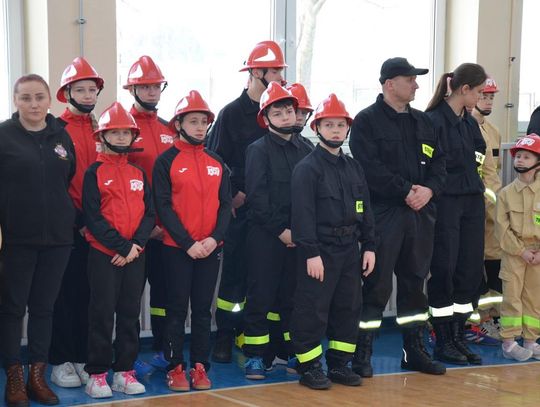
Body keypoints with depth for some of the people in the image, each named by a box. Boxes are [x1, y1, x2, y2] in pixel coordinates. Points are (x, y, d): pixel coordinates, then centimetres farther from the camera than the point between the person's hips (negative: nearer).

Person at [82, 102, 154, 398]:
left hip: (135, 255, 4)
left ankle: (125, 371, 15)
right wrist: (121, 246, -15)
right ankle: (97, 374, 7)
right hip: (103, 254, -4)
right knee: (102, 313, -1)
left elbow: (149, 212, 7)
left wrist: (137, 244, -9)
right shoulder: (94, 172, -2)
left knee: (130, 314, 7)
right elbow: (93, 216, -10)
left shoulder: (139, 173, 11)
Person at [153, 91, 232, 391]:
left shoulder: (217, 163, 9)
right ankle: (176, 368, 11)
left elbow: (226, 203, 6)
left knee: (203, 310, 8)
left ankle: (200, 367, 16)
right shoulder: (166, 161, -3)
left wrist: (215, 237, -10)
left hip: (211, 248, 3)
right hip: (177, 248, -3)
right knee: (177, 310, 3)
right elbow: (164, 206, -8)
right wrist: (188, 243, -16)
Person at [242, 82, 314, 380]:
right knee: (261, 296, 0)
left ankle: (294, 352, 20)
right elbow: (257, 196, -10)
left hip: (299, 235, 4)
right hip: (265, 234, -4)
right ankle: (254, 356, 7)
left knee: (294, 296, 10)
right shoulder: (258, 150, -3)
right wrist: (280, 230, -13)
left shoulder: (306, 149, 10)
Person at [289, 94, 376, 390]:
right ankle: (308, 367, 8)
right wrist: (311, 253, -19)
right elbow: (303, 213, -15)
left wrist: (369, 246, 10)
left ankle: (339, 363, 22)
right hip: (320, 249, -7)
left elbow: (365, 209, 16)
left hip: (350, 249, 7)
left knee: (349, 308, 11)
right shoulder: (307, 168, -9)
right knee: (312, 310, -2)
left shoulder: (354, 167, 12)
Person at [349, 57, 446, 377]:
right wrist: (406, 191, -18)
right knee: (377, 284, -4)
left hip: (421, 214, 7)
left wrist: (429, 189, -7)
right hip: (384, 214, -6)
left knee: (415, 281, 13)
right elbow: (369, 168, -16)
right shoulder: (367, 121, -5)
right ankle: (362, 353, 5)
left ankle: (415, 349, 23)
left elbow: (439, 162, 12)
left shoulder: (423, 122, 16)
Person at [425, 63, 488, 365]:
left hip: (472, 202, 8)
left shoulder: (471, 122, 13)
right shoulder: (434, 121, -11)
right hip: (446, 202, -7)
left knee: (471, 270, 6)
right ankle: (443, 343, 7)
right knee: (444, 270, -2)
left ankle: (458, 338, 15)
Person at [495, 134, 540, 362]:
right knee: (512, 296, -1)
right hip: (513, 252, -1)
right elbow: (502, 227, -5)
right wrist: (521, 251, -12)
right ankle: (508, 343, 3)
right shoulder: (506, 193, -1)